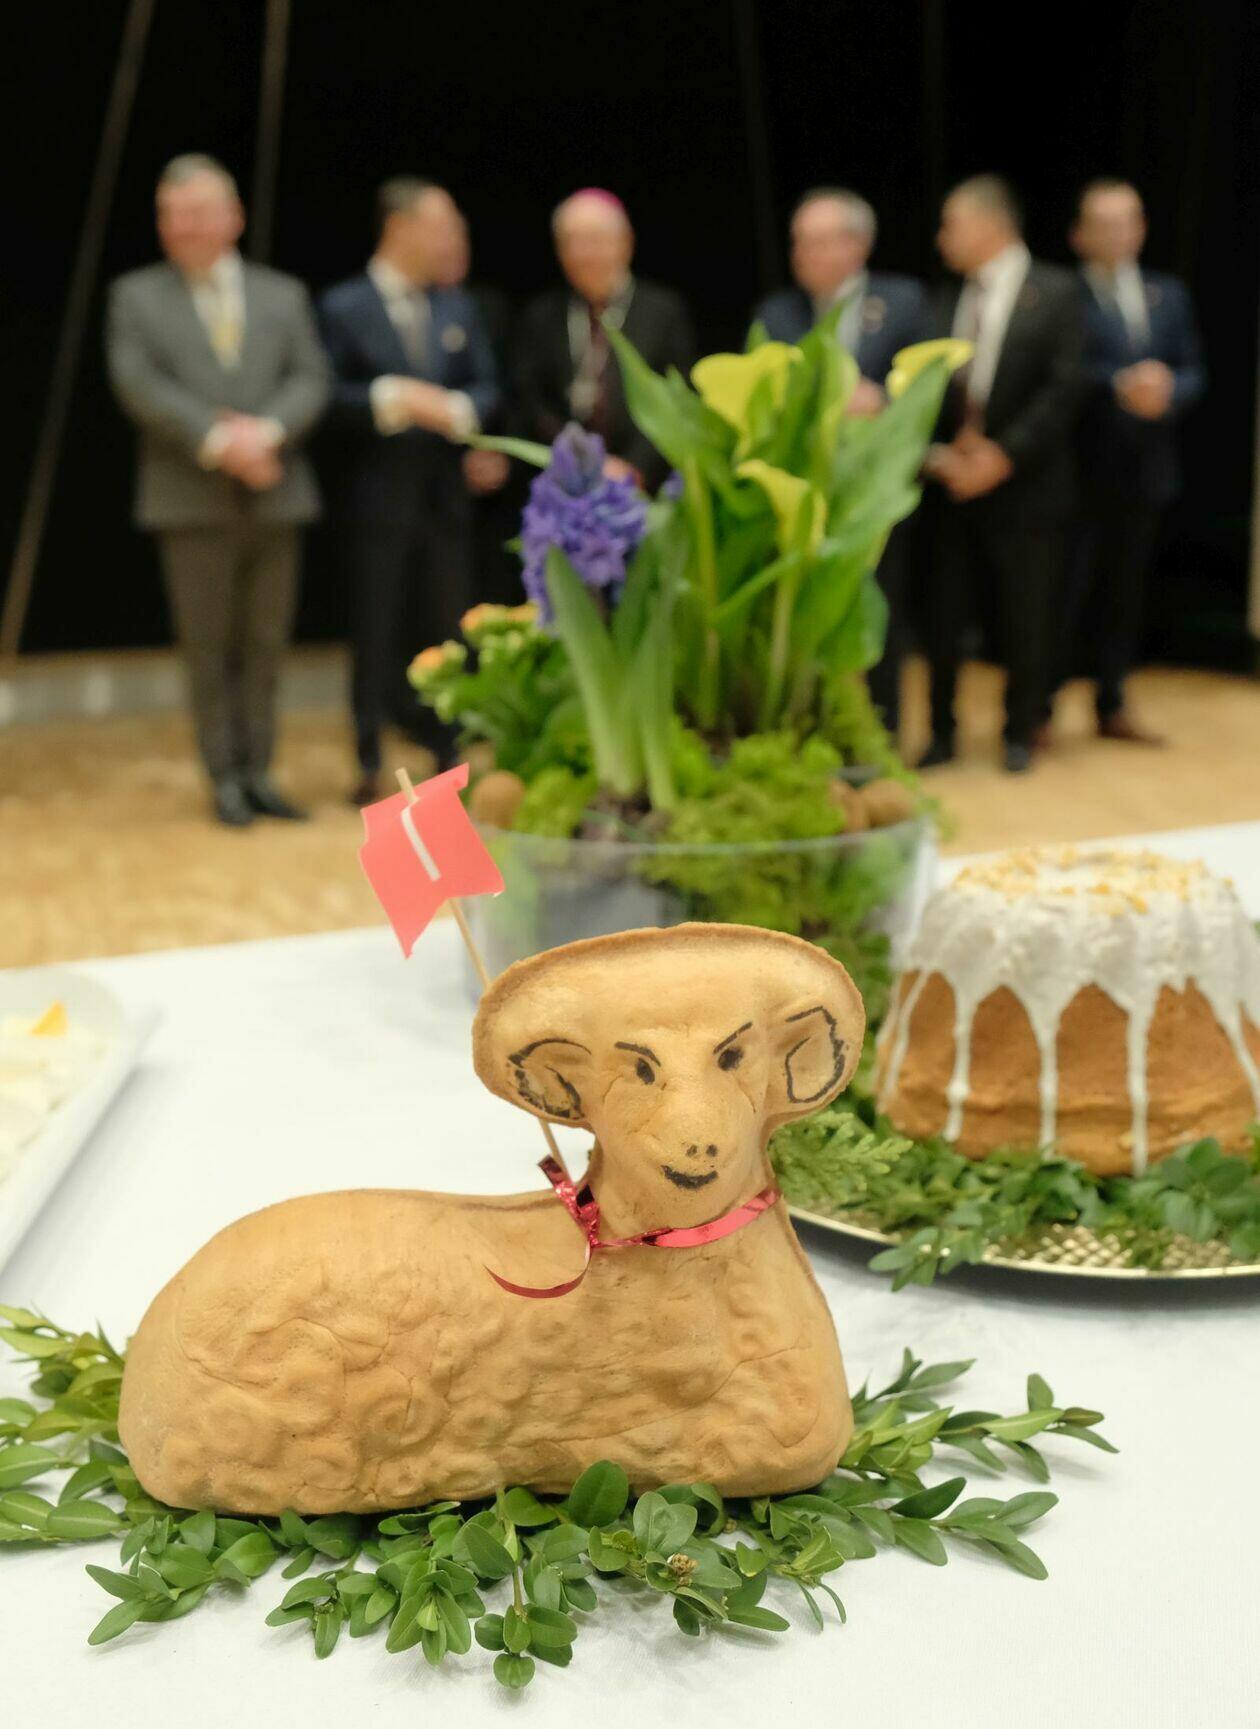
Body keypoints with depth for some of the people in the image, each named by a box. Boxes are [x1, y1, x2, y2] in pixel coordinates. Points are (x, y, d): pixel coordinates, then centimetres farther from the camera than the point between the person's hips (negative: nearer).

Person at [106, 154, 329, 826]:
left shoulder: (283, 295, 14)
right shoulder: (136, 295, 7)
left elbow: (310, 380, 3)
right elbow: (138, 383, -6)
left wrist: (266, 430, -16)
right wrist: (216, 439, -17)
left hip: (274, 495, 2)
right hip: (192, 499, -2)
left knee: (265, 643, 5)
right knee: (207, 646, 1)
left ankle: (258, 772, 14)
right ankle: (225, 778, 8)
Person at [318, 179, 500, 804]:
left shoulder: (457, 306, 12)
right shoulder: (343, 307, -3)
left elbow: (486, 388, 11)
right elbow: (326, 398, -8)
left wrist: (457, 410, -10)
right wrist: (393, 398, -18)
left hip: (443, 495, 4)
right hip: (375, 499, -4)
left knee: (448, 630, 7)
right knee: (376, 635, 2)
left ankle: (450, 754, 18)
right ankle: (370, 764, 11)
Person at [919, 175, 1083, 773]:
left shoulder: (1054, 291, -2)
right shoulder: (947, 299, 8)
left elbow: (1063, 389, -9)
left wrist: (1004, 455, -15)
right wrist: (937, 454, -12)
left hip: (1023, 485, -3)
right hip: (953, 485, 3)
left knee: (1024, 620, 5)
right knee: (942, 616, 3)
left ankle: (1020, 733, 22)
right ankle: (941, 731, 19)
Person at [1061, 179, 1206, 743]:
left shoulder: (1169, 295, 15)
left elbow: (1191, 374, 10)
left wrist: (1166, 391, -11)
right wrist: (1120, 386, -24)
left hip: (1146, 469, 5)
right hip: (1082, 468, -5)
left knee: (1124, 589, 11)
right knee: (1068, 588, -4)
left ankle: (1112, 706, 20)